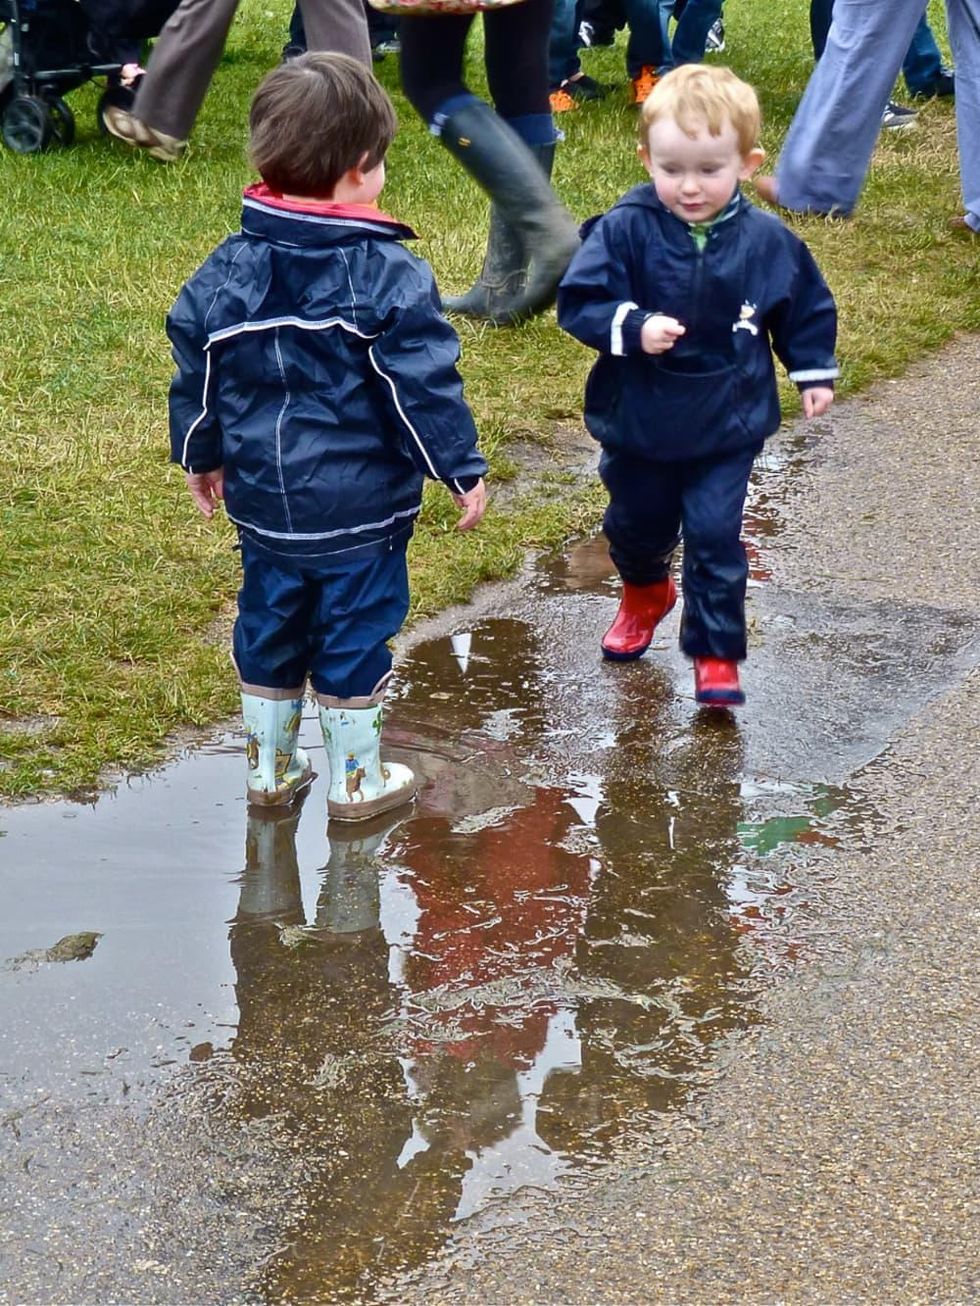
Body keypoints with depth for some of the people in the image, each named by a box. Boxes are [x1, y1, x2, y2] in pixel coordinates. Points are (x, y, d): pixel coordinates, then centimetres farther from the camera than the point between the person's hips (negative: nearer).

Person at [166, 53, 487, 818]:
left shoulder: (228, 270, -3)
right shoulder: (388, 275, -17)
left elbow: (196, 374, 6)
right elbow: (424, 386, -16)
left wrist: (201, 459, 21)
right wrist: (464, 471, -5)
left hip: (263, 503, 4)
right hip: (362, 509, -4)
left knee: (268, 633, 19)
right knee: (355, 639, 9)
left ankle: (270, 770, 31)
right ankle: (356, 783, 21)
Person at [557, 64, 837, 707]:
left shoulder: (768, 242, -9)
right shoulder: (624, 231, -17)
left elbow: (806, 309, 7)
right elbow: (579, 300, -18)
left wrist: (815, 372, 9)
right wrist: (632, 328, -33)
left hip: (727, 426, -1)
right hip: (638, 420, 1)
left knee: (715, 537, -4)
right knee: (637, 524, 21)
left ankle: (717, 654, 11)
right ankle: (645, 594, 53)